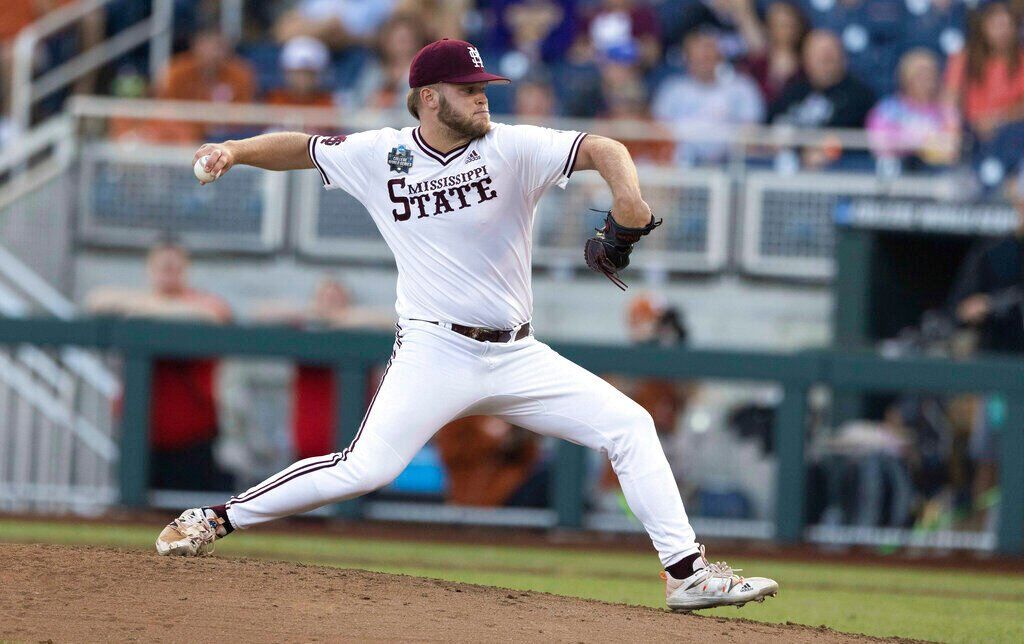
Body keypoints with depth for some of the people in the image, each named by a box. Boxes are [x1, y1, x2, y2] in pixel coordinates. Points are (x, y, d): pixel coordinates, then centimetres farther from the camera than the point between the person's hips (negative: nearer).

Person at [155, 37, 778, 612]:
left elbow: (605, 151, -14)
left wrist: (629, 207, -33)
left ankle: (687, 573, -3)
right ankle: (217, 520, -4)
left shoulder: (512, 148, -4)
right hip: (434, 351, -2)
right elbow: (300, 148, 13)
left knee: (629, 424, -6)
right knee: (364, 468, -18)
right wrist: (237, 152, -5)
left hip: (517, 356, 2)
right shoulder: (379, 155, 0)